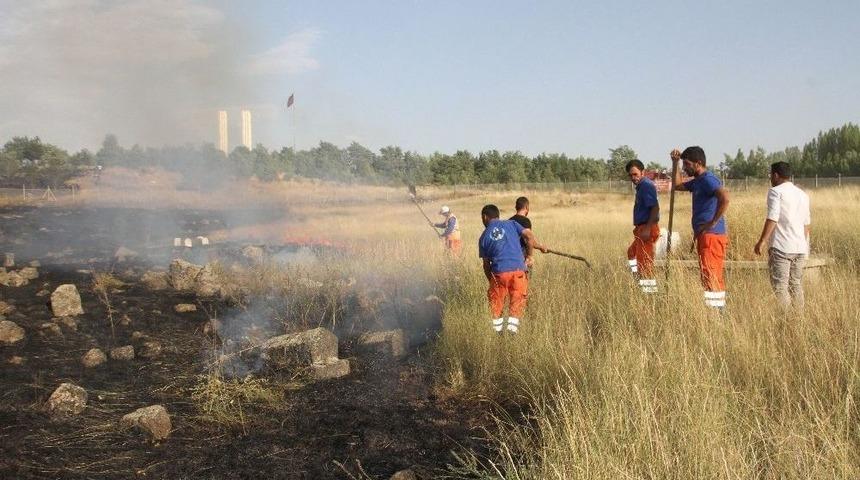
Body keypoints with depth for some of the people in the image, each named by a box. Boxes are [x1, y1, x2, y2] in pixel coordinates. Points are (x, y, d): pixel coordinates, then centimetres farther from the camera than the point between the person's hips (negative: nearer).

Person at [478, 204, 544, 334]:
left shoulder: (484, 237, 11)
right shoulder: (511, 224, 10)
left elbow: (486, 264, 13)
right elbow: (530, 237, -2)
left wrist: (490, 280, 24)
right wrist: (528, 257, 9)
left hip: (498, 272, 0)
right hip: (518, 270, 0)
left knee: (496, 301, 16)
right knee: (517, 300, 12)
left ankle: (497, 328, 19)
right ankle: (512, 328, 5)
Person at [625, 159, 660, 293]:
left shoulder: (646, 186, -16)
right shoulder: (641, 186, 15)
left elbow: (655, 208, -25)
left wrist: (647, 228, -28)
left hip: (647, 228, -11)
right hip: (643, 228, 11)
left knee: (645, 260, -7)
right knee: (632, 252, 27)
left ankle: (649, 289, -3)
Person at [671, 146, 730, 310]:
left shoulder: (708, 179, -13)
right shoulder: (698, 181, 18)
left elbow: (725, 198, -29)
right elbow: (677, 185, 34)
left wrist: (713, 222, -23)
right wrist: (675, 163, 23)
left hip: (711, 236, -10)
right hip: (705, 236, 10)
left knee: (710, 277, -12)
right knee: (715, 277, 13)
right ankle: (719, 307, 18)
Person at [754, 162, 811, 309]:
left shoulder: (776, 192, -6)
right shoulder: (803, 194, 16)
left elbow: (772, 219, -16)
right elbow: (806, 223, 20)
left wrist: (762, 241, -15)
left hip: (781, 247, -7)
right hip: (800, 248, 7)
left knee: (780, 286, -7)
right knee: (796, 285, 14)